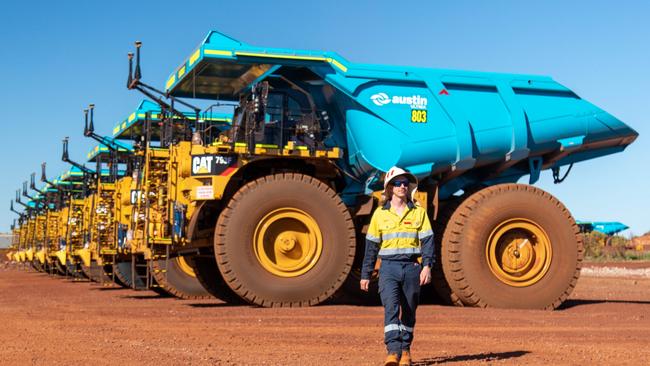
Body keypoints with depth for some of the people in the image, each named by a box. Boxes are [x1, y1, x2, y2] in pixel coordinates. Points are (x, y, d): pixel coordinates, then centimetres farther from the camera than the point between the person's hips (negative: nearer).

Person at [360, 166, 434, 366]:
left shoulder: (419, 212, 6)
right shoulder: (380, 213, 7)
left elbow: (427, 240, 1)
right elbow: (371, 245, 10)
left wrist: (427, 266, -13)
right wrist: (365, 274, 9)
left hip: (412, 267, 1)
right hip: (389, 267, -1)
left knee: (409, 311, 7)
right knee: (391, 307, -15)